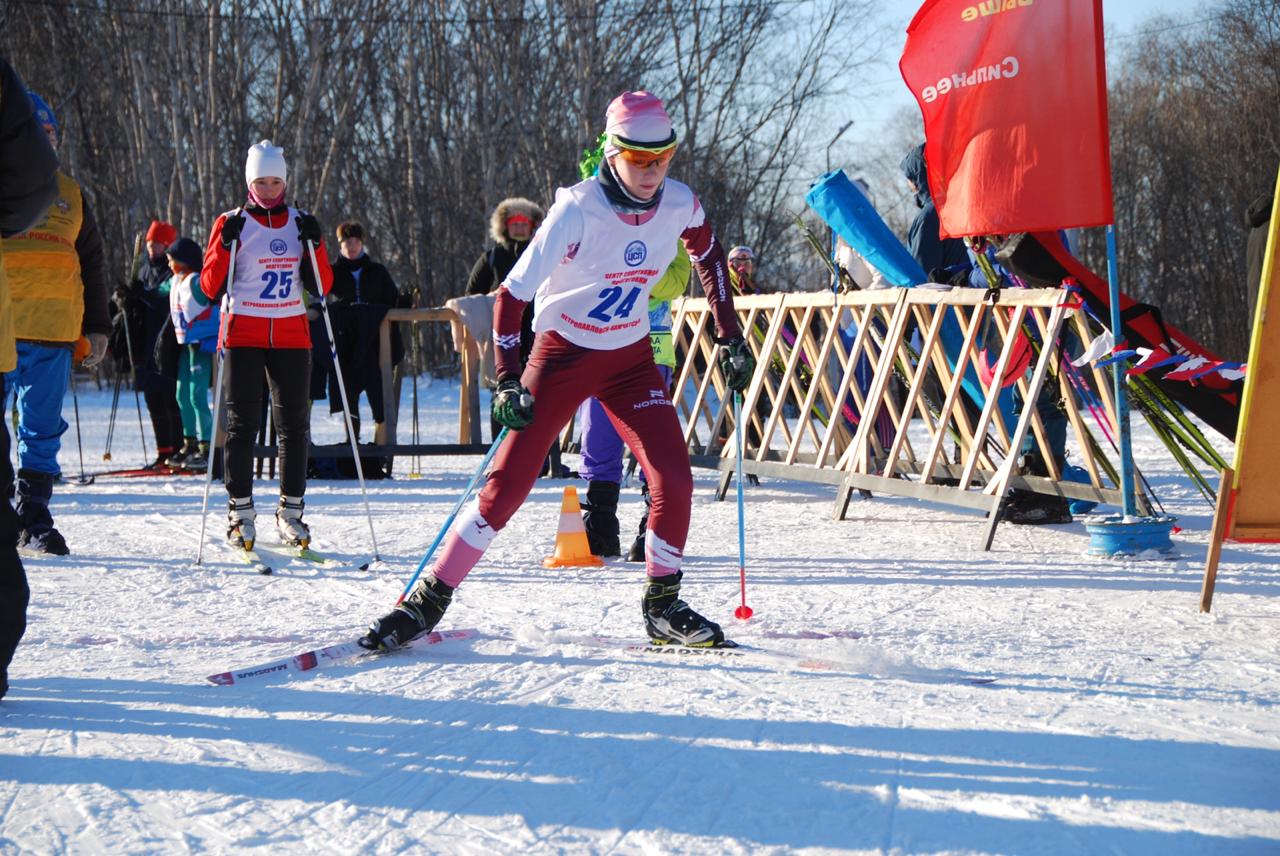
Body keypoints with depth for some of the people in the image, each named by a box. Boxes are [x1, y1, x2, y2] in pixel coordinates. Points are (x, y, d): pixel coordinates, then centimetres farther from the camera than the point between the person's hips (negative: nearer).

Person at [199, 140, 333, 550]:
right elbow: (210, 286, -3)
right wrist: (225, 244, -16)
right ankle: (240, 512, 2)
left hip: (291, 334, 3)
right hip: (242, 334, -3)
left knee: (294, 423, 2)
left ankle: (291, 510, 10)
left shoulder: (300, 223, 10)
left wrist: (314, 246, -7)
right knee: (242, 423, -3)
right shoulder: (232, 223, 2)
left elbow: (321, 287, 7)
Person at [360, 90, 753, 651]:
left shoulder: (679, 206, -10)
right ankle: (428, 600, 2)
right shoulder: (577, 210, -24)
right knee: (508, 483, -8)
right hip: (563, 353, -4)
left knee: (674, 478, -10)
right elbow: (513, 293, -21)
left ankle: (661, 606, 9)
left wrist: (729, 336, 11)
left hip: (630, 358, 4)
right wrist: (508, 382, -27)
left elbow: (708, 253, 14)